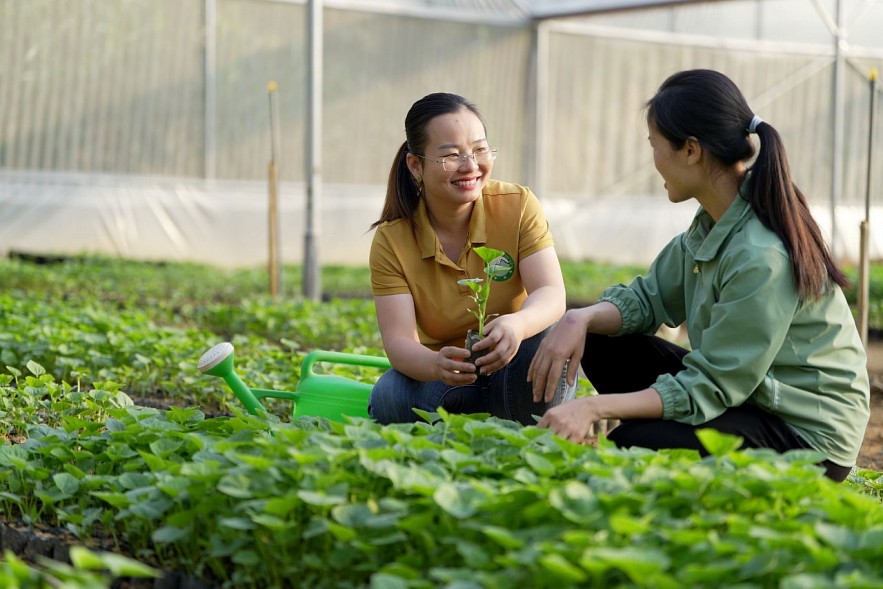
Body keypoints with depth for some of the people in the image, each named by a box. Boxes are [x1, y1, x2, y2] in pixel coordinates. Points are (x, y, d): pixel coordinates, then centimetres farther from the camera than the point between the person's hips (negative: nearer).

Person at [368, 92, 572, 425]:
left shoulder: (518, 206, -10)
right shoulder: (391, 241, -12)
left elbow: (551, 294, -23)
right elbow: (398, 340, -21)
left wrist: (517, 325, -48)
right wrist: (436, 365, -46)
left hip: (516, 374, 0)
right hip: (444, 384, 0)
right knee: (388, 397, -31)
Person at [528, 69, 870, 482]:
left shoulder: (761, 257, -28)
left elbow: (709, 388, -26)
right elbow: (650, 297, 8)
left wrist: (594, 407, -30)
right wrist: (581, 319, -13)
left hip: (807, 434, -9)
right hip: (746, 392, 9)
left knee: (635, 445, -26)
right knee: (604, 344, 2)